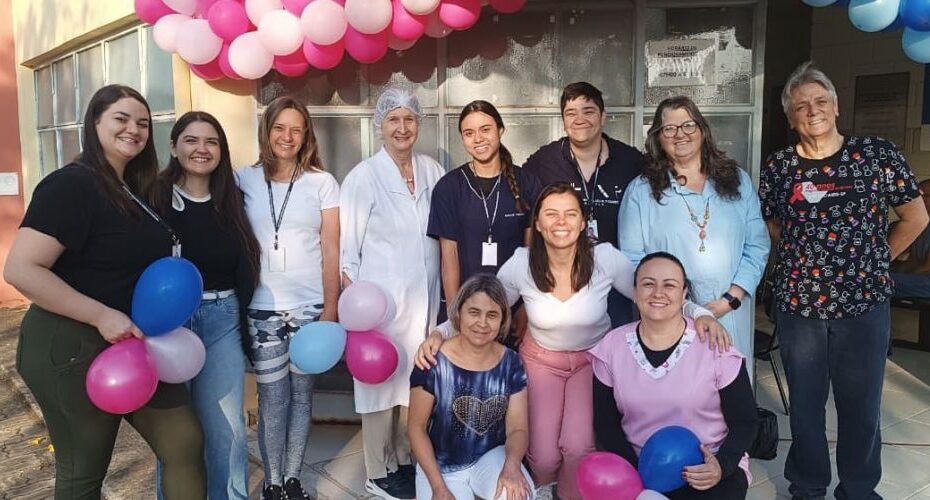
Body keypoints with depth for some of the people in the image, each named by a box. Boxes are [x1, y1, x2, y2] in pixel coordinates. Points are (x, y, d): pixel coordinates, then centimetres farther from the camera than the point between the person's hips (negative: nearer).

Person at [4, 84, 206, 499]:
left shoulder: (133, 188, 10)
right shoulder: (71, 184, -16)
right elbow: (21, 270, -24)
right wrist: (102, 316, -26)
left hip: (135, 345, 8)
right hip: (73, 349, -8)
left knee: (185, 443, 11)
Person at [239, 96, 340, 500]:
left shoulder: (322, 182, 2)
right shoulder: (245, 180, 5)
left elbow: (331, 249, 1)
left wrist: (331, 307, -3)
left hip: (310, 306, 0)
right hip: (261, 308, 0)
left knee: (302, 393, 8)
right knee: (272, 397, 3)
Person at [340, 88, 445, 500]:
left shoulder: (432, 171, 4)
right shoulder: (363, 177, -7)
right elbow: (347, 248, -6)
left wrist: (443, 293, 8)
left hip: (425, 297, 4)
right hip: (381, 298, -4)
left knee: (415, 379, 13)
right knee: (381, 380, 6)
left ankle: (405, 460, 32)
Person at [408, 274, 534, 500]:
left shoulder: (511, 363, -8)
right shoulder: (434, 363, -18)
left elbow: (517, 428, -6)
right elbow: (417, 427, -10)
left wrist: (512, 464, -28)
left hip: (491, 457, 1)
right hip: (441, 466, -1)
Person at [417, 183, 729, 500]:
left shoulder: (605, 259, -21)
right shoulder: (521, 265, -19)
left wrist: (699, 313, -24)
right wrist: (439, 333, -22)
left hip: (593, 359, 0)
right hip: (541, 360, 1)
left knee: (578, 447, -20)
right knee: (543, 459, -9)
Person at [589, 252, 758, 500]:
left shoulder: (715, 346, -7)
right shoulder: (611, 347, -1)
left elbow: (745, 422, 0)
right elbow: (606, 423, 5)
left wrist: (723, 465, -17)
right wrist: (635, 471, -9)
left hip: (710, 470, -1)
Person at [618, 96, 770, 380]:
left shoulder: (737, 181, 8)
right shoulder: (640, 191, 1)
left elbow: (757, 246, 4)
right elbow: (632, 259, -3)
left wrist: (729, 300, -8)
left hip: (730, 315, 2)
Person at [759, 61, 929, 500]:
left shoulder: (877, 154, -3)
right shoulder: (778, 167, 0)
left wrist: (875, 260, 6)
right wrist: (801, 257, 7)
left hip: (864, 302, -1)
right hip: (798, 303, 1)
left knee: (861, 407, 11)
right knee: (805, 405, 13)